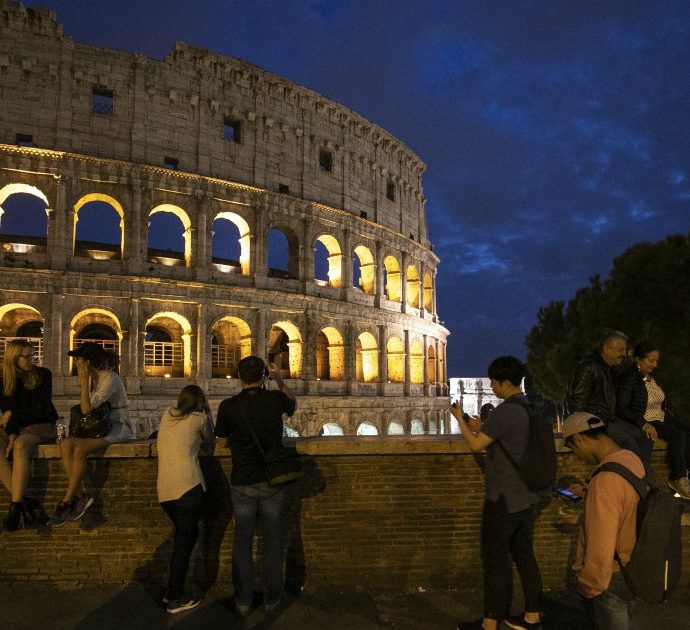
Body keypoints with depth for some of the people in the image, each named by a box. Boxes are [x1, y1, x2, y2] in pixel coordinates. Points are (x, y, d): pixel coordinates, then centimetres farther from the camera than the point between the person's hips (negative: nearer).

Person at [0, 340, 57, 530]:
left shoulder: (42, 375, -3)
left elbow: (41, 410, -8)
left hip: (41, 426, -3)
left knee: (21, 445, -37)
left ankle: (16, 505, -39)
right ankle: (24, 500, -31)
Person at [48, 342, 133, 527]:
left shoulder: (110, 379, -18)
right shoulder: (91, 379, 10)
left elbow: (87, 410, -23)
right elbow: (85, 408, 20)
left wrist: (83, 381, -18)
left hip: (119, 428, -8)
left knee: (79, 449, -30)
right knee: (66, 443, -19)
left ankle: (66, 501, -17)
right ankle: (79, 495, -19)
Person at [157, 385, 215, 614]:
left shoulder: (167, 415, 15)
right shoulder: (198, 418, 0)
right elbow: (210, 440, 16)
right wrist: (207, 412, 22)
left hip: (164, 490, 6)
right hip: (188, 487, -6)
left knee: (183, 536, 21)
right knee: (185, 540, 3)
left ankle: (173, 591, 25)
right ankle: (176, 599, 8)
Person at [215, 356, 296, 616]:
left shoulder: (228, 406, -10)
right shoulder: (276, 399, -7)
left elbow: (223, 442, 4)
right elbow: (293, 405, 17)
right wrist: (280, 382, 12)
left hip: (242, 483, 0)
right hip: (272, 481, 1)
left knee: (242, 540, 12)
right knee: (272, 540, 11)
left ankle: (243, 600, 18)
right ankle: (272, 598, 20)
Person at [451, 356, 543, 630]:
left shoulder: (506, 410, -22)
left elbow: (476, 445, -17)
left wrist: (460, 419, -3)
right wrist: (482, 429, 11)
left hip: (505, 498, -9)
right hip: (527, 496, 9)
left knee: (495, 559, 2)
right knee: (524, 554, 17)